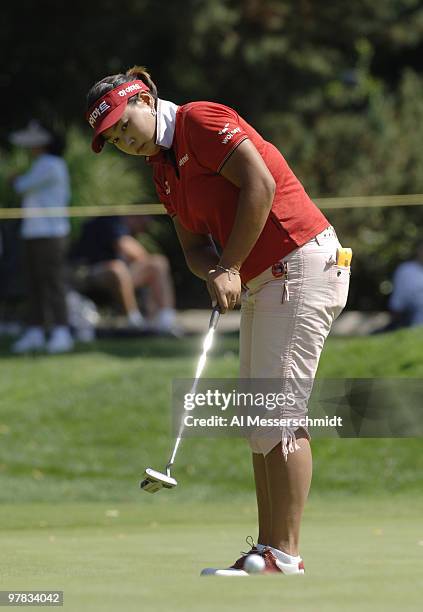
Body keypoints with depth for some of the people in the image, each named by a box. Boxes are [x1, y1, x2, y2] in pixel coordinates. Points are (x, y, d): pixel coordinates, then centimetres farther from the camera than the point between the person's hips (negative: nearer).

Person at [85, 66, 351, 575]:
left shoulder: (201, 120, -10)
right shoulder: (163, 166, 17)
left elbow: (260, 185, -19)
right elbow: (193, 242, 15)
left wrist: (231, 268, -15)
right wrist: (213, 274, -8)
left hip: (301, 262, -10)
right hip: (261, 282, 10)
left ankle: (285, 557, -14)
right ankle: (267, 551, 9)